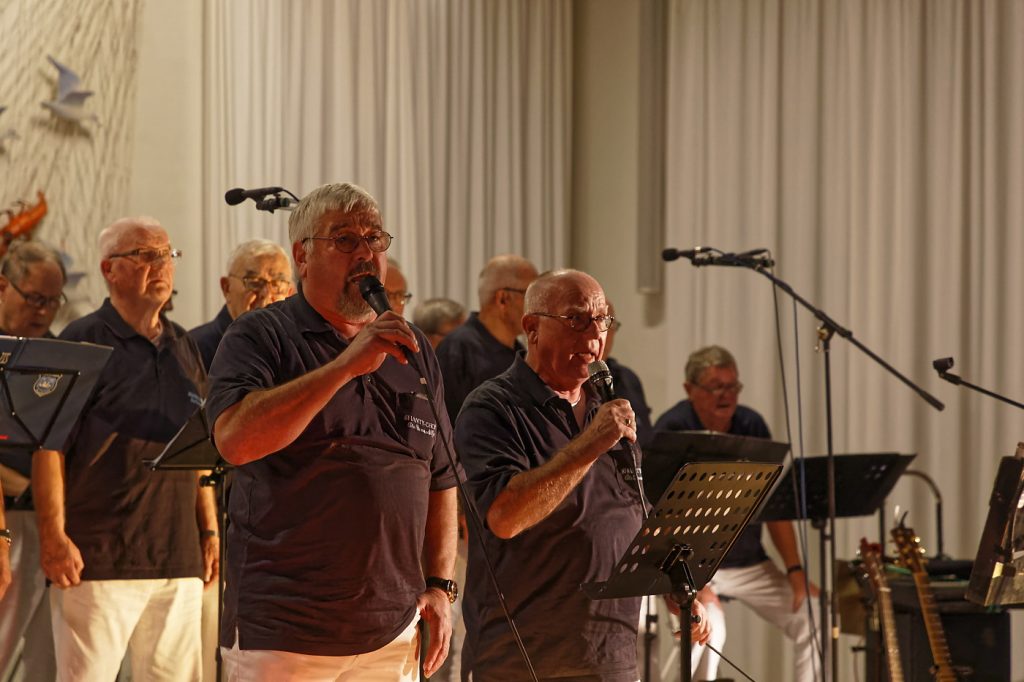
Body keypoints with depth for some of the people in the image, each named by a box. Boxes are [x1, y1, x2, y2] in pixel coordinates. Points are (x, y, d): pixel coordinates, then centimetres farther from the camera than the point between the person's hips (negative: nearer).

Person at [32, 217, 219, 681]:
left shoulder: (184, 349, 17)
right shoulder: (84, 342, -2)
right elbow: (49, 446, -8)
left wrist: (209, 529, 16)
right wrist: (53, 536, -15)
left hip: (178, 560, 6)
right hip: (98, 557, -6)